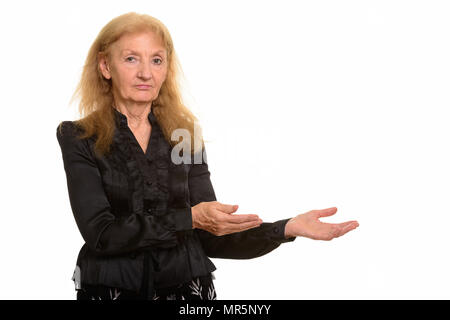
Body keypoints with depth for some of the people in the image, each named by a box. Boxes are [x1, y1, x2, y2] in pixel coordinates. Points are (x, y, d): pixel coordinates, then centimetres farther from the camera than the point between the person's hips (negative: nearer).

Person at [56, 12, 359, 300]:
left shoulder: (186, 138, 3)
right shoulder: (78, 138, -6)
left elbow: (211, 240, 1)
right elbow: (100, 233, -16)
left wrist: (289, 228, -11)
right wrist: (189, 218, -24)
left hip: (187, 290, 3)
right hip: (111, 289, -2)